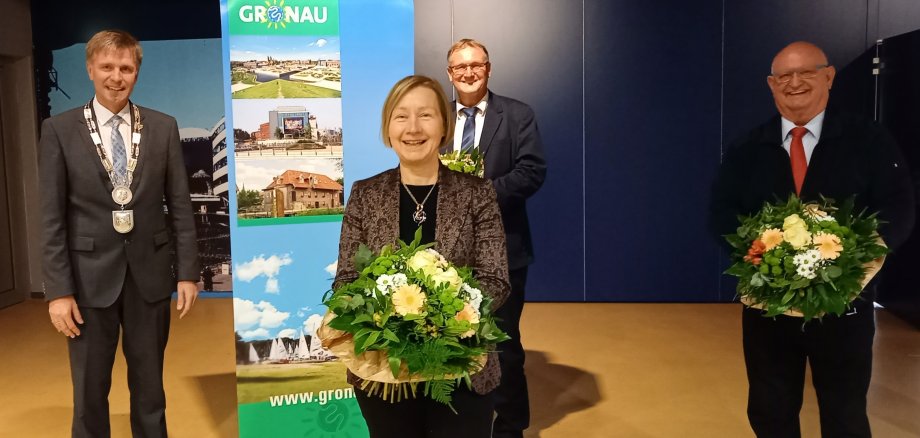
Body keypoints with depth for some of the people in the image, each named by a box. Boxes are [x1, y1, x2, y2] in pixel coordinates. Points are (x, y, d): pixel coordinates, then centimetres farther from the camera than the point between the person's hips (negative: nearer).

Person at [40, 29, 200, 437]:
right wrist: (57, 290, -8)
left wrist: (188, 272, 0)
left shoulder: (163, 127, 3)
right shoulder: (59, 130, -2)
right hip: (90, 277, -1)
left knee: (149, 388, 14)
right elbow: (52, 217, -3)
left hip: (150, 274, 1)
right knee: (89, 392, 12)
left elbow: (180, 206, 4)